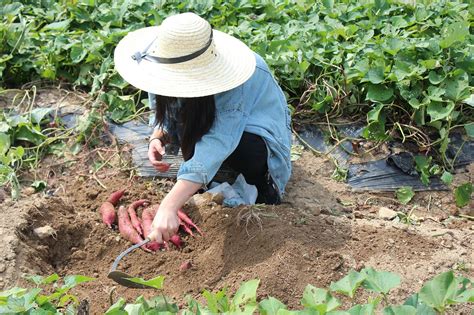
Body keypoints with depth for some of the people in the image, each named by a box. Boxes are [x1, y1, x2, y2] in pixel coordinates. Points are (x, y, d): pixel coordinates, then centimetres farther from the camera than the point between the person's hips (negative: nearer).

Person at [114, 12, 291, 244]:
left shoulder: (234, 87, -41)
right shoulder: (172, 69, -21)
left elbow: (215, 148, -49)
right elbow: (165, 117, -6)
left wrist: (168, 207, -57)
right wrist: (158, 138, -31)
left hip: (257, 129, -5)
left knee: (246, 150, -38)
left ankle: (263, 182, -6)